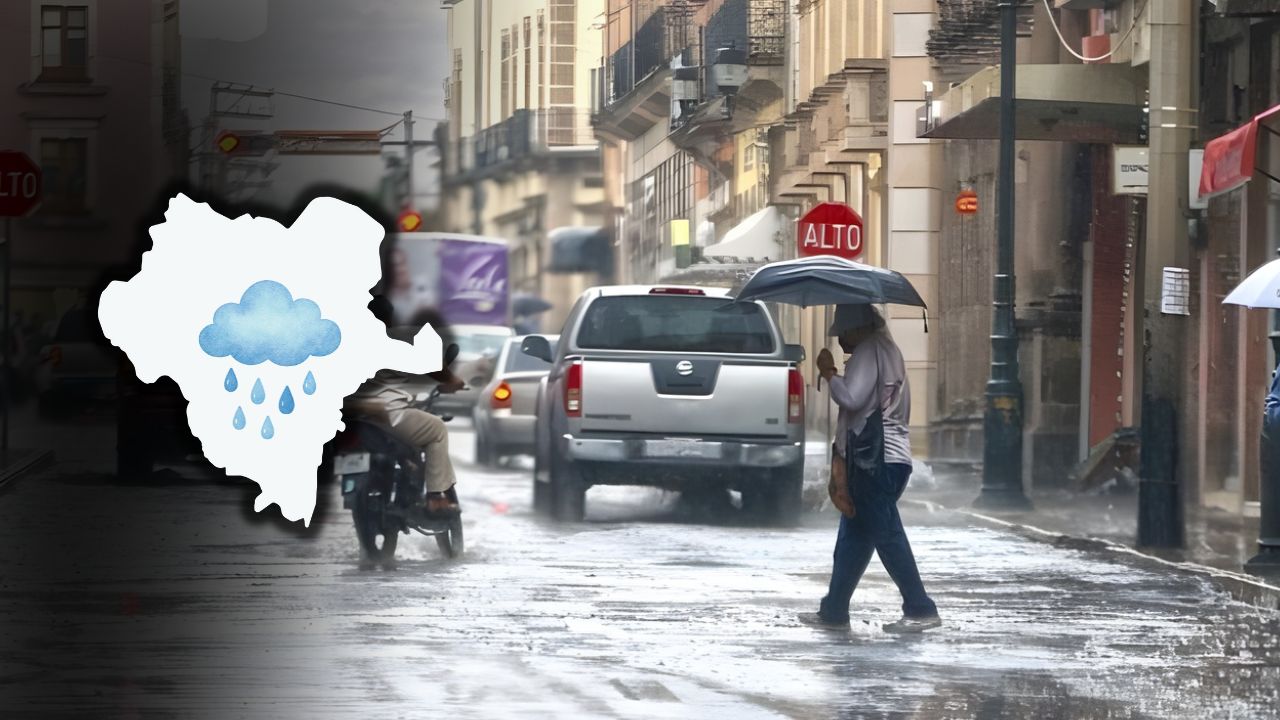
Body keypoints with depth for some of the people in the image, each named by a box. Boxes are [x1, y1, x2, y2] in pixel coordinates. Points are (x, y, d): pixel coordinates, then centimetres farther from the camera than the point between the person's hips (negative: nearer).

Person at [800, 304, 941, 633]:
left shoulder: (868, 352, -9)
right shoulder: (886, 349, 22)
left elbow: (851, 397, -20)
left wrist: (828, 372, -7)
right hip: (890, 455, 11)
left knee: (887, 535, -11)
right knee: (853, 535, 13)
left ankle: (921, 610, -12)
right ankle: (834, 609, 17)